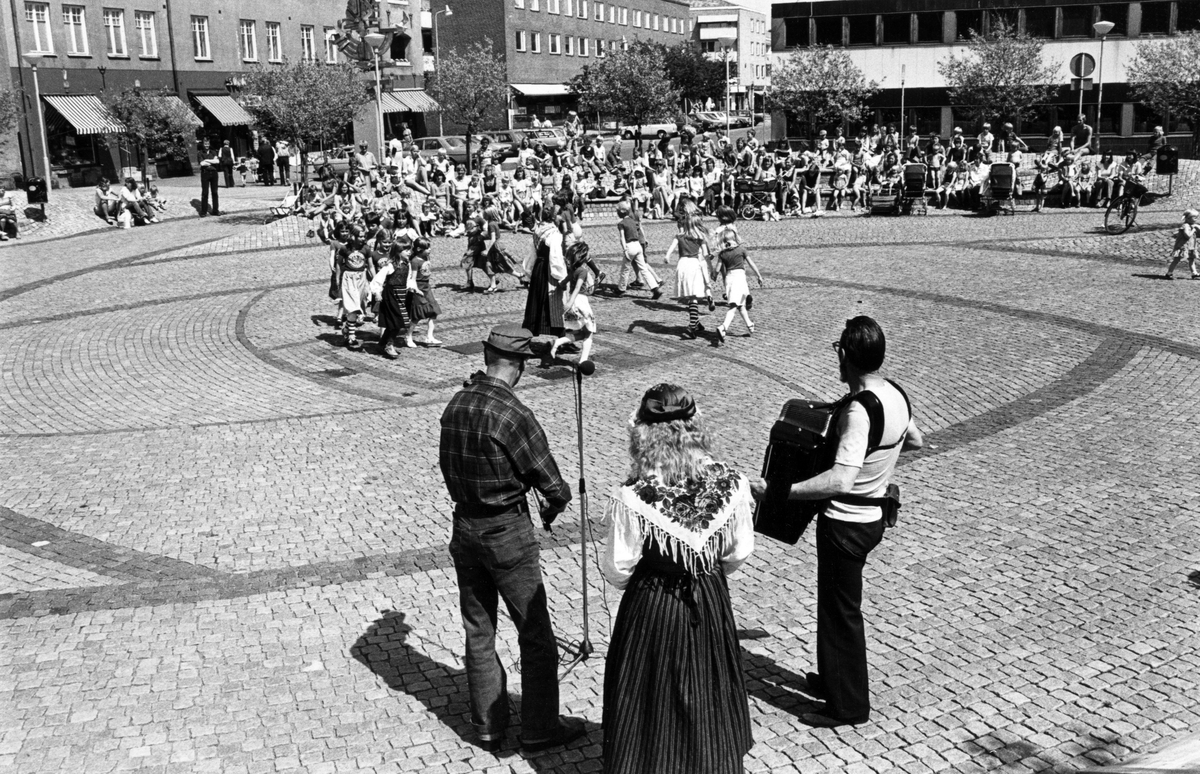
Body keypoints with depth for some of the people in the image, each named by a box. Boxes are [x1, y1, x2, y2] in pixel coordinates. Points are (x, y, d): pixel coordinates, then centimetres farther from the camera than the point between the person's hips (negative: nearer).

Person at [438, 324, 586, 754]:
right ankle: (539, 728, 17)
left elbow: (448, 465, 9)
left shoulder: (456, 405, -1)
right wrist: (557, 501, 5)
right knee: (535, 635, 8)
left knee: (478, 632, 16)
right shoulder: (513, 414, -21)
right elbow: (550, 483, -15)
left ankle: (488, 726, 26)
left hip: (464, 526, 7)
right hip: (507, 531, -7)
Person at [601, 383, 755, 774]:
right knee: (708, 694, 24)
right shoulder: (730, 484, -16)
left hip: (651, 609, -3)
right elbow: (739, 553, -3)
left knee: (653, 702, 17)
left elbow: (617, 569, -16)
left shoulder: (632, 498, -25)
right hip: (710, 605, 3)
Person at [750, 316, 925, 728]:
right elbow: (916, 441, 18)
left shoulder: (858, 411, -29)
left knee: (840, 610, 6)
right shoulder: (895, 394, -1)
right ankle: (832, 679, 40)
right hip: (872, 517, 9)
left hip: (846, 522, -9)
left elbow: (841, 481, -37)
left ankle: (847, 705, 21)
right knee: (837, 602, 24)